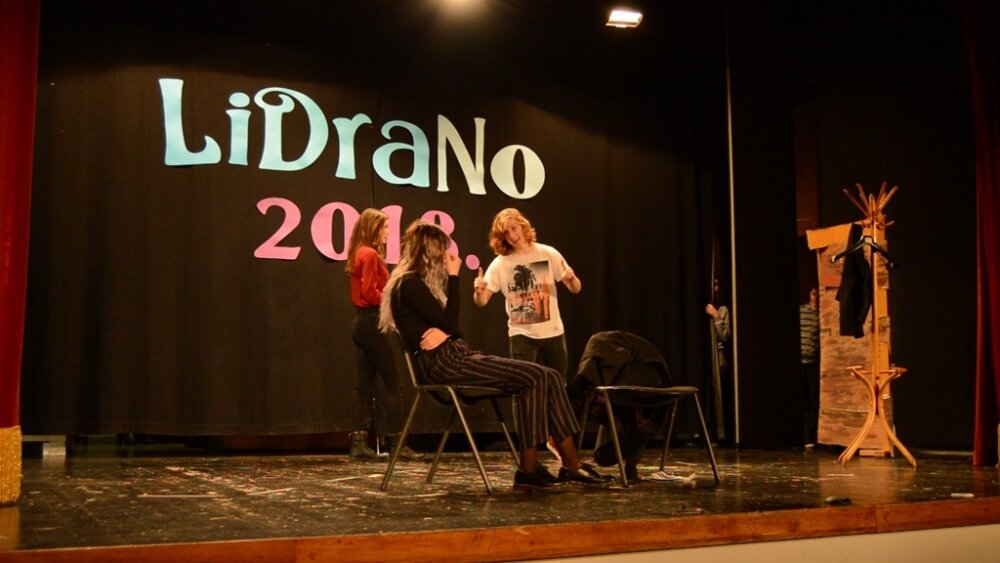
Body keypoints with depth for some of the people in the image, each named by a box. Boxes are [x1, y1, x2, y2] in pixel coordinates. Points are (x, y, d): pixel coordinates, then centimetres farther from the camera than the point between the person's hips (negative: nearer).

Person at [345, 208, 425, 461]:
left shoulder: (360, 254, 17)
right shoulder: (370, 254, -12)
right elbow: (370, 292, -19)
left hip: (362, 322, 10)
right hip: (372, 322, -10)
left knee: (365, 383, 7)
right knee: (392, 381, -5)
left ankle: (359, 443, 7)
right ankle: (396, 442, -3)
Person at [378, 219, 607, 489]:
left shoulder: (416, 282, 22)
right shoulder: (409, 284, -9)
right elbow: (448, 322, -14)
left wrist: (444, 332, -7)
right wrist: (453, 277, -8)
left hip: (456, 355, 9)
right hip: (443, 363, -9)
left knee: (546, 377, -4)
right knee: (534, 378, -17)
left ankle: (572, 464, -7)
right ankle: (528, 469, -11)